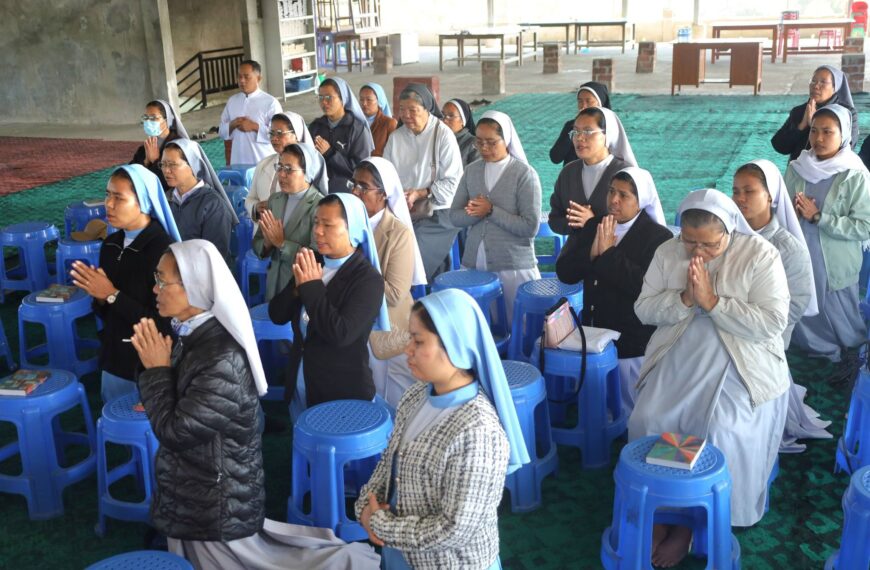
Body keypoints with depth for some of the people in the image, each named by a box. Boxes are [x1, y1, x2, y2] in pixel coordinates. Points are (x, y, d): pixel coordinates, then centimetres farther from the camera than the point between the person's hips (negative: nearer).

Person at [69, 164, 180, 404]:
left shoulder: (163, 250, -21)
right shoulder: (110, 245, 2)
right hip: (113, 357, 7)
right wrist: (99, 297, -10)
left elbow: (162, 323, -22)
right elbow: (105, 313, 11)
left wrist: (113, 296, -20)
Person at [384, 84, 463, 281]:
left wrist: (420, 194, -15)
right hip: (403, 213, 5)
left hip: (437, 215, -5)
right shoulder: (395, 137, 10)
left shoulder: (443, 135, -6)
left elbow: (453, 182, -9)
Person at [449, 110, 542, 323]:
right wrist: (477, 212, -14)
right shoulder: (471, 171, 7)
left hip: (514, 265, -4)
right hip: (474, 263, 4)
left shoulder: (525, 174, -7)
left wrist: (491, 210, -15)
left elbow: (530, 227, -13)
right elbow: (455, 217, 5)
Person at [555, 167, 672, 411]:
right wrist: (592, 253, -19)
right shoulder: (591, 228, 5)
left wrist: (608, 253, -22)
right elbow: (564, 272, -2)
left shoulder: (659, 237, -12)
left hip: (635, 346, -5)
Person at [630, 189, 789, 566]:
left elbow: (772, 323, -16)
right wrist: (684, 299, -18)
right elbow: (643, 310, 0)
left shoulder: (760, 255, -10)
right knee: (648, 422, -17)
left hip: (740, 369, -3)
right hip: (678, 362, 4)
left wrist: (712, 301, -21)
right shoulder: (667, 253, 3)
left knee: (719, 435, -22)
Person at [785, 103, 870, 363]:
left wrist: (818, 217, -21)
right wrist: (793, 211, -16)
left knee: (838, 324, 13)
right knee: (804, 317, 17)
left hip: (835, 267, -3)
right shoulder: (797, 168, -1)